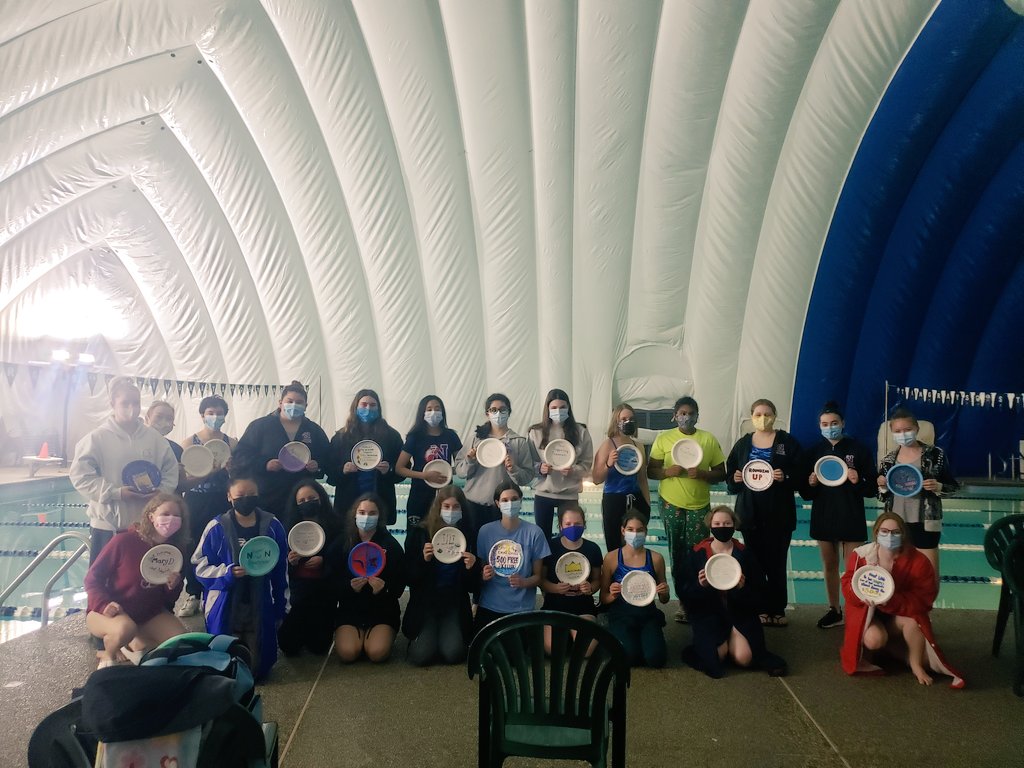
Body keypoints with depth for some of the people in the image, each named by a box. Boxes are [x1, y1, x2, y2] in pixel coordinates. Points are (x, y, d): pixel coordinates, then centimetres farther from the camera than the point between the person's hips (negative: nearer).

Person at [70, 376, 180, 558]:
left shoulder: (154, 437, 5)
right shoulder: (97, 437, -6)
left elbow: (171, 469, 10)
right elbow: (80, 475, -11)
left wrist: (162, 491, -9)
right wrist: (115, 492, -19)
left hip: (146, 525, 4)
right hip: (108, 525, -3)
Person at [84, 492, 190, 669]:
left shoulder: (176, 550, -6)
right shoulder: (124, 541, -20)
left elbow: (169, 600, 6)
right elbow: (92, 577, -11)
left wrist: (173, 587, -17)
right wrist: (104, 605, -26)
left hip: (149, 614, 5)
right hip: (112, 612, -5)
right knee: (125, 628, -38)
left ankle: (137, 644, 12)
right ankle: (108, 656, -4)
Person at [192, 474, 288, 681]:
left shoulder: (272, 525, -3)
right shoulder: (217, 527, -8)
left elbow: (281, 570, 4)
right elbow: (200, 566, -5)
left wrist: (281, 606, 6)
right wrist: (227, 573, -22)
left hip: (259, 607, 1)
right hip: (225, 607, -1)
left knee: (256, 669, 2)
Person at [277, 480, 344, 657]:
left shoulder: (335, 525, -6)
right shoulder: (289, 525, -2)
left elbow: (342, 559, -4)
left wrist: (323, 561, -20)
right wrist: (290, 561, -20)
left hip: (325, 590, -1)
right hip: (298, 588, 1)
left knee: (319, 646, 1)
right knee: (288, 646, -3)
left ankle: (315, 634, 36)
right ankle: (302, 633, 32)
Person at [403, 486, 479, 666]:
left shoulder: (468, 536, -1)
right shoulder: (420, 533, -4)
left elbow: (472, 586, 1)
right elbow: (410, 578, -6)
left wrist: (472, 568, -20)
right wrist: (423, 560, -23)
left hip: (455, 605, 1)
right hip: (424, 604, -1)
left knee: (453, 654, -19)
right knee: (422, 655, -18)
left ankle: (451, 634, 16)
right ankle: (418, 637, 17)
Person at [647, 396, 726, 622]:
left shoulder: (709, 439, 3)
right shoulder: (663, 438, 1)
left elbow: (721, 474, 4)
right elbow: (651, 470, 2)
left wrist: (702, 474, -16)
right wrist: (668, 471, -18)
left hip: (700, 505, 0)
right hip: (671, 503, 0)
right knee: (677, 552, 5)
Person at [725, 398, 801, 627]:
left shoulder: (788, 442, 2)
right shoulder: (742, 444, 9)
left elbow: (800, 475, -2)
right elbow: (730, 475, 10)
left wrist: (785, 478, -20)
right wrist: (735, 479, -11)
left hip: (779, 513, -2)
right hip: (750, 513, 2)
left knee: (777, 563, 1)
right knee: (754, 563, 3)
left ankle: (778, 610, 13)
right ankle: (760, 609, 14)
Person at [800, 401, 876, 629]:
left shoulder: (859, 449, -5)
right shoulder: (814, 452, 4)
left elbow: (872, 489, -4)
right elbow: (805, 493, 6)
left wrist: (858, 482, -23)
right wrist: (811, 484, -15)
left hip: (851, 519, -3)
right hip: (824, 518, 4)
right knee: (829, 566, 13)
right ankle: (834, 611, 26)